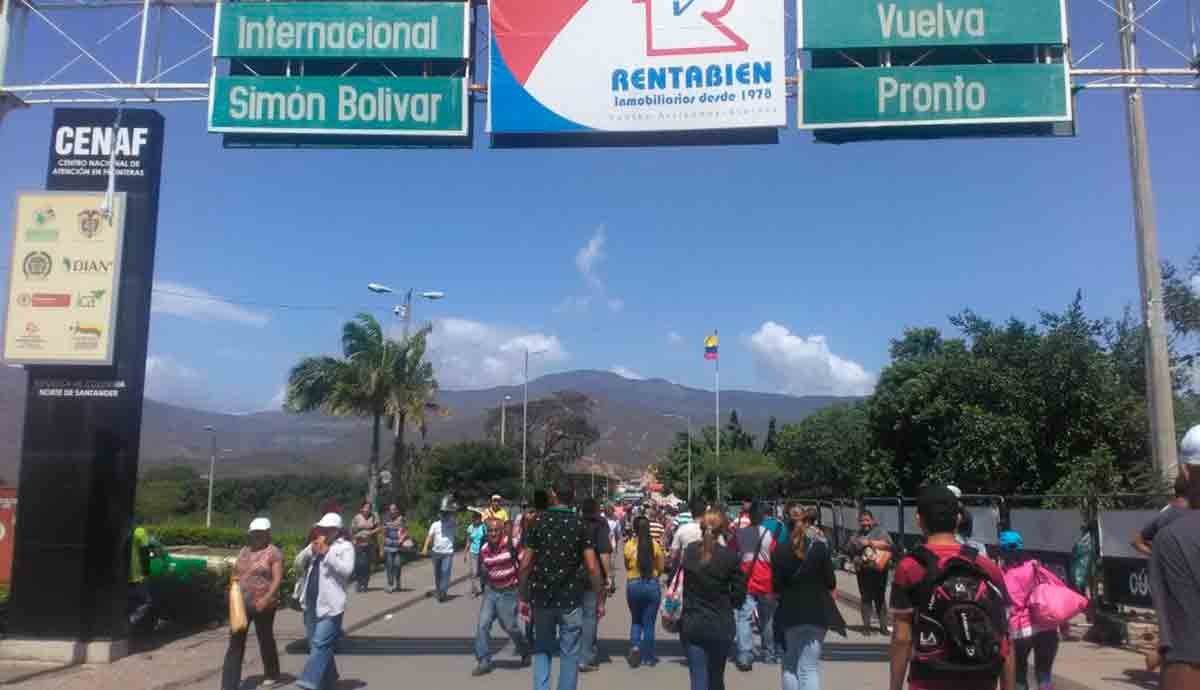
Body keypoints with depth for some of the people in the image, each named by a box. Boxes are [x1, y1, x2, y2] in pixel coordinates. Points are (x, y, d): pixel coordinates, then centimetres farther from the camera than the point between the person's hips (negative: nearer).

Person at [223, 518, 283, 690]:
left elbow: (278, 579, -14)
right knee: (236, 643, 0)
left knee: (265, 640, 11)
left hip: (262, 605, -5)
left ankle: (272, 675, 31)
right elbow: (236, 573, 19)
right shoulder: (244, 550, 11)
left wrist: (266, 599, -24)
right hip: (241, 603, 5)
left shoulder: (273, 552, -8)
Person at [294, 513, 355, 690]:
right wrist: (310, 550, -4)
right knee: (315, 645, 14)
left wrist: (327, 553, -19)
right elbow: (297, 565, 11)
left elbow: (347, 570, -16)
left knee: (320, 644, -15)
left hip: (330, 605, -7)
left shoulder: (345, 546, -3)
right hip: (311, 605, 7)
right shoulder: (315, 546, 17)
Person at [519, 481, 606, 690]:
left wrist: (523, 596, 7)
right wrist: (600, 600, 0)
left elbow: (525, 564, -3)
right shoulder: (579, 524, -4)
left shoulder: (538, 522, -1)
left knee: (542, 650, 16)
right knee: (569, 653, 10)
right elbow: (593, 567, -8)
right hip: (570, 598, -1)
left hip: (541, 597, 1)